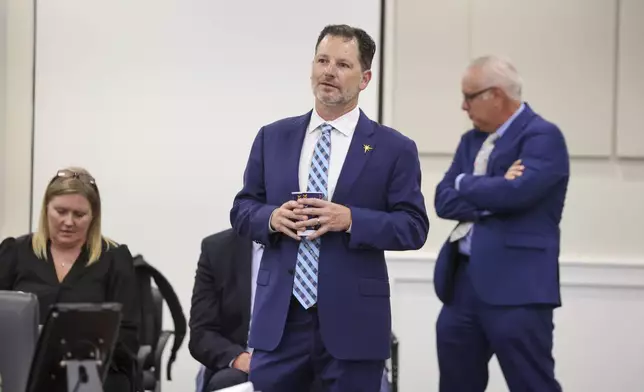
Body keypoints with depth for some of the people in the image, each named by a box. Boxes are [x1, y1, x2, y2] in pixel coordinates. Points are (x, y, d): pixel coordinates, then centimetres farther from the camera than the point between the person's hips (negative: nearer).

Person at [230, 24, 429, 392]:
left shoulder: (394, 148, 1)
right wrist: (272, 217, -10)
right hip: (280, 317, 2)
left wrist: (351, 219, -17)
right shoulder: (273, 138, 10)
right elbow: (242, 209, 13)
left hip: (353, 321, -2)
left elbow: (414, 226, -3)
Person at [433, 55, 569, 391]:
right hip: (462, 281, 8)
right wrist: (490, 197, -11)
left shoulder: (543, 136, -7)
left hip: (516, 287, -8)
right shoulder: (471, 140, 17)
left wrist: (465, 184, -3)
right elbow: (443, 200, 8)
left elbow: (517, 191, -22)